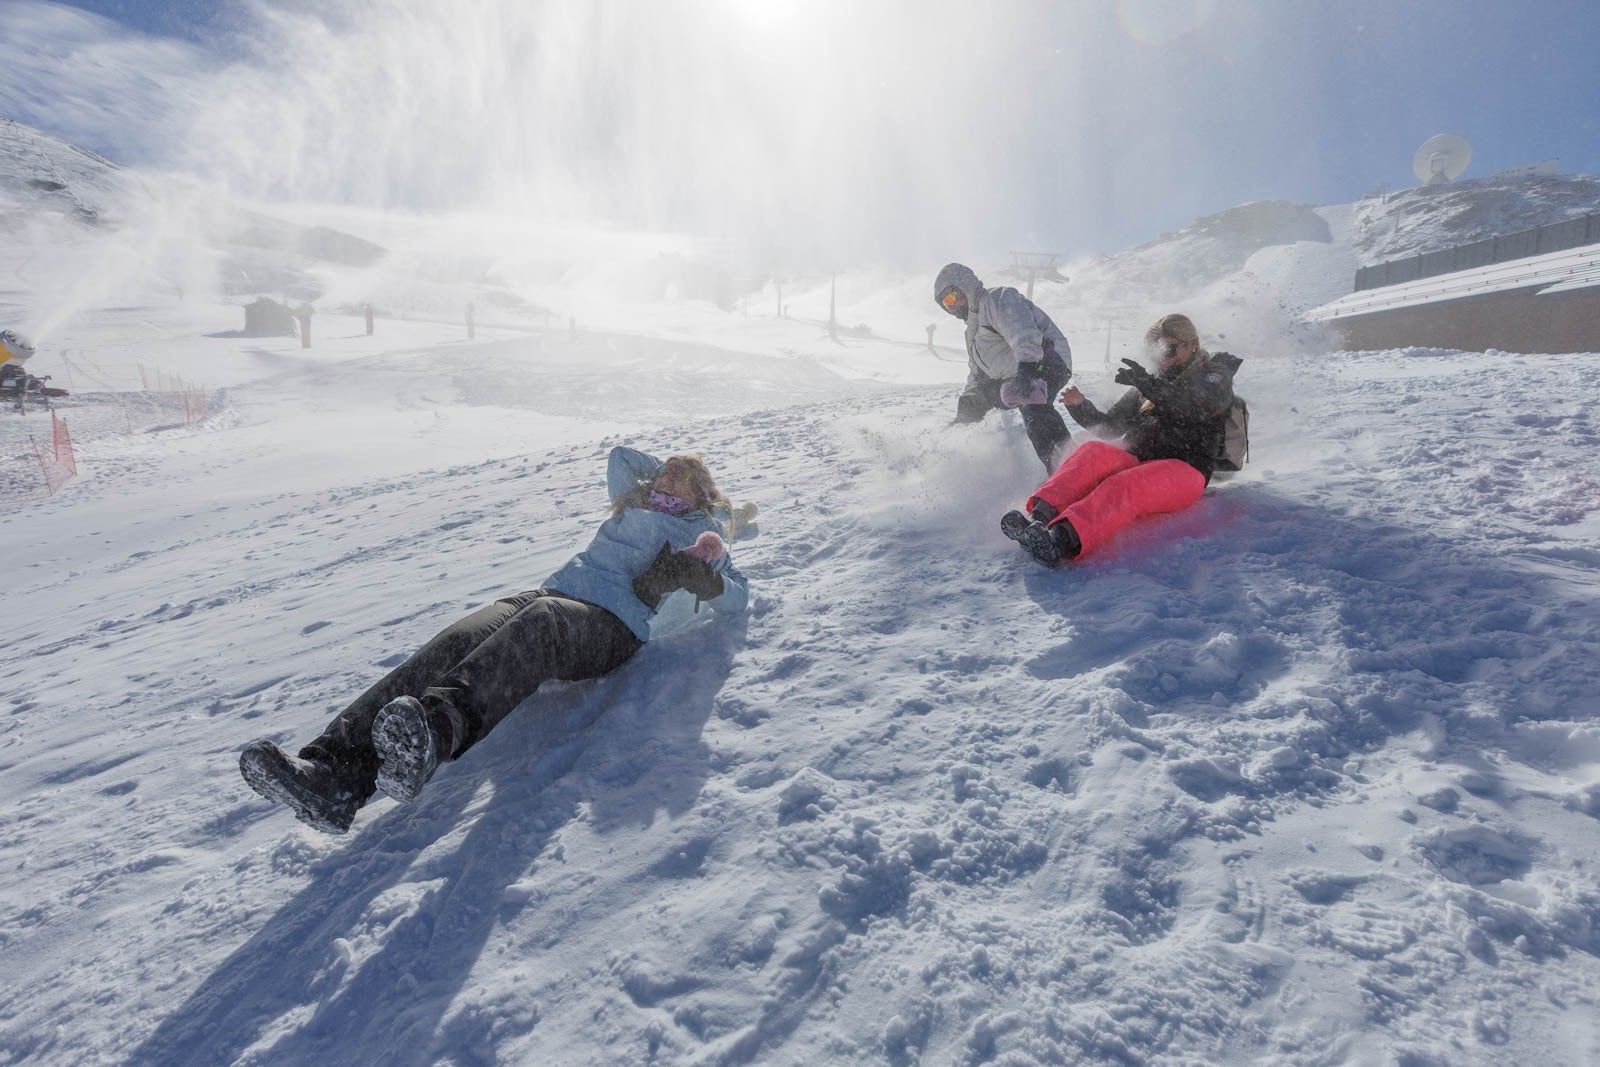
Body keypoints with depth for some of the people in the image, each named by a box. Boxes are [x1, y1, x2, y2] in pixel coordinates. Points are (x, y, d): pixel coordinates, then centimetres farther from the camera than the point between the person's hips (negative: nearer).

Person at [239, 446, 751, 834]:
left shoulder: (702, 536, 25)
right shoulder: (634, 503, 38)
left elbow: (738, 596, 14)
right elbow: (619, 456, 54)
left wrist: (700, 576, -2)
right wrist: (663, 466, 57)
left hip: (613, 624, -5)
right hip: (554, 592, 6)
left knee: (537, 625, -42)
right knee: (457, 640, -26)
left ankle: (437, 731, -70)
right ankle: (336, 769, -44)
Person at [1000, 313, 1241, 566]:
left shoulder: (1215, 375, 15)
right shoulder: (1154, 383, 29)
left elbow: (1207, 405, -10)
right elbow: (1112, 424, 28)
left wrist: (1148, 384, -20)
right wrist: (1080, 407, 6)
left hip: (1184, 469, -5)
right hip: (1137, 463, 5)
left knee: (1126, 485, -38)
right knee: (1093, 451, -28)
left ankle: (1064, 538, -64)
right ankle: (1040, 514, -53)